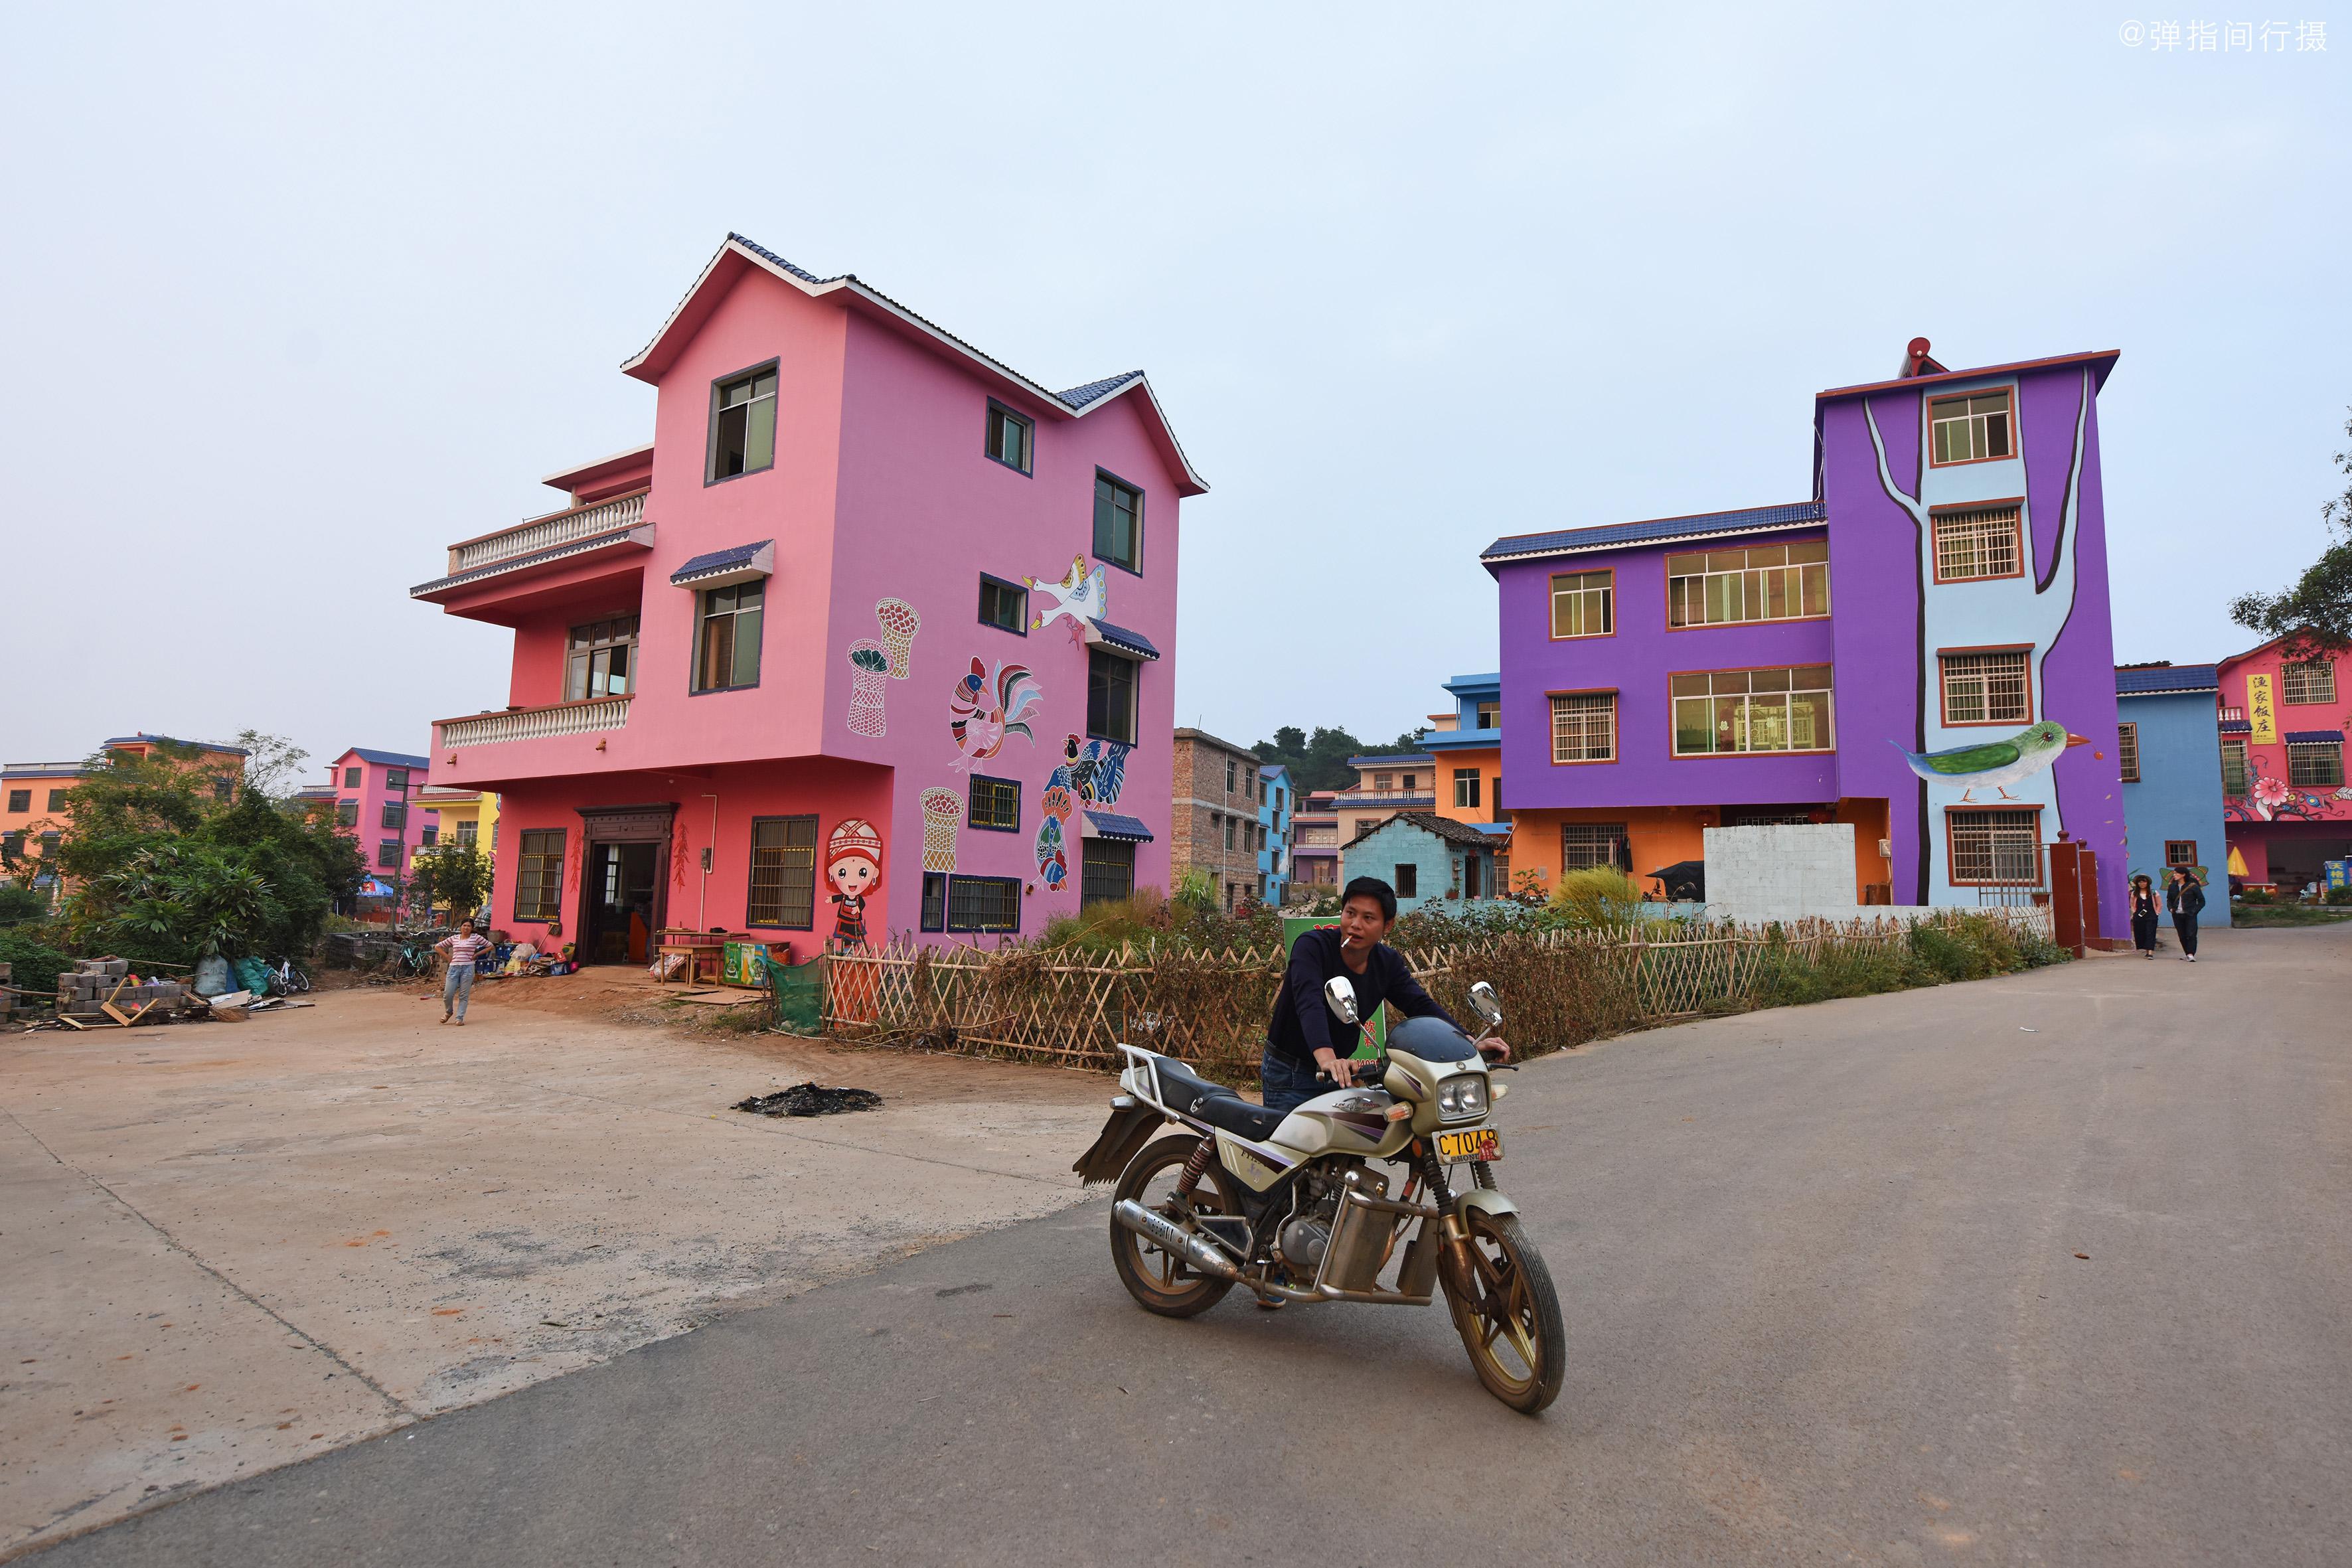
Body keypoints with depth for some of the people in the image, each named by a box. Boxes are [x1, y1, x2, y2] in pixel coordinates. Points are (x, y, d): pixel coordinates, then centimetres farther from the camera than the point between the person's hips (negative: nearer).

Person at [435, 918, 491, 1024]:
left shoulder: (476, 938, 4)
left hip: (468, 968, -2)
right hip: (454, 968, 2)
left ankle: (460, 1018, 5)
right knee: (448, 994, -2)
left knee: (464, 995, -2)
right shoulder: (454, 938, 10)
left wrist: (477, 954, 1)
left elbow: (490, 946, 6)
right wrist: (448, 957, 8)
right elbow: (437, 947, 19)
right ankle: (448, 1012, 26)